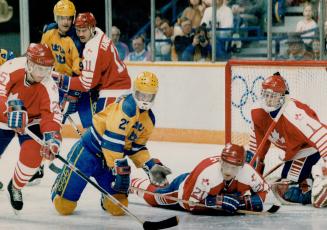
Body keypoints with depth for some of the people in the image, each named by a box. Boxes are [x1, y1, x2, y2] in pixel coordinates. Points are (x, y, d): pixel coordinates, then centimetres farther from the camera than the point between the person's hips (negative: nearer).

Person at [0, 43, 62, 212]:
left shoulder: (49, 86, -24)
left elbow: (52, 115, -28)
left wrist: (52, 139, -43)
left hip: (31, 120, 1)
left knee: (33, 153, -20)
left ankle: (16, 187, 8)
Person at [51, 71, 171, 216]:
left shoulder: (149, 120, 5)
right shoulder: (127, 106, -24)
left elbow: (136, 147, 12)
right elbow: (113, 140, -29)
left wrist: (152, 167, -2)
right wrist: (120, 168, -27)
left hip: (112, 156, 7)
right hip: (89, 150, -7)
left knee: (118, 207, -5)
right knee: (65, 207, -3)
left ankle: (107, 199, 32)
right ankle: (60, 186, 34)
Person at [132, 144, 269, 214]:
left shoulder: (248, 173, -35)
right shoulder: (206, 173, -48)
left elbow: (263, 189, -15)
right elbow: (190, 203, -41)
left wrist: (247, 201, -34)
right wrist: (218, 202, -50)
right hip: (183, 186, -4)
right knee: (152, 196, 20)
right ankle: (132, 184, 53)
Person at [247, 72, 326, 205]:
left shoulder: (293, 112, -34)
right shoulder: (258, 112, -9)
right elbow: (259, 138, 8)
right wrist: (256, 163, 12)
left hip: (310, 147, -9)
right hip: (292, 152, 9)